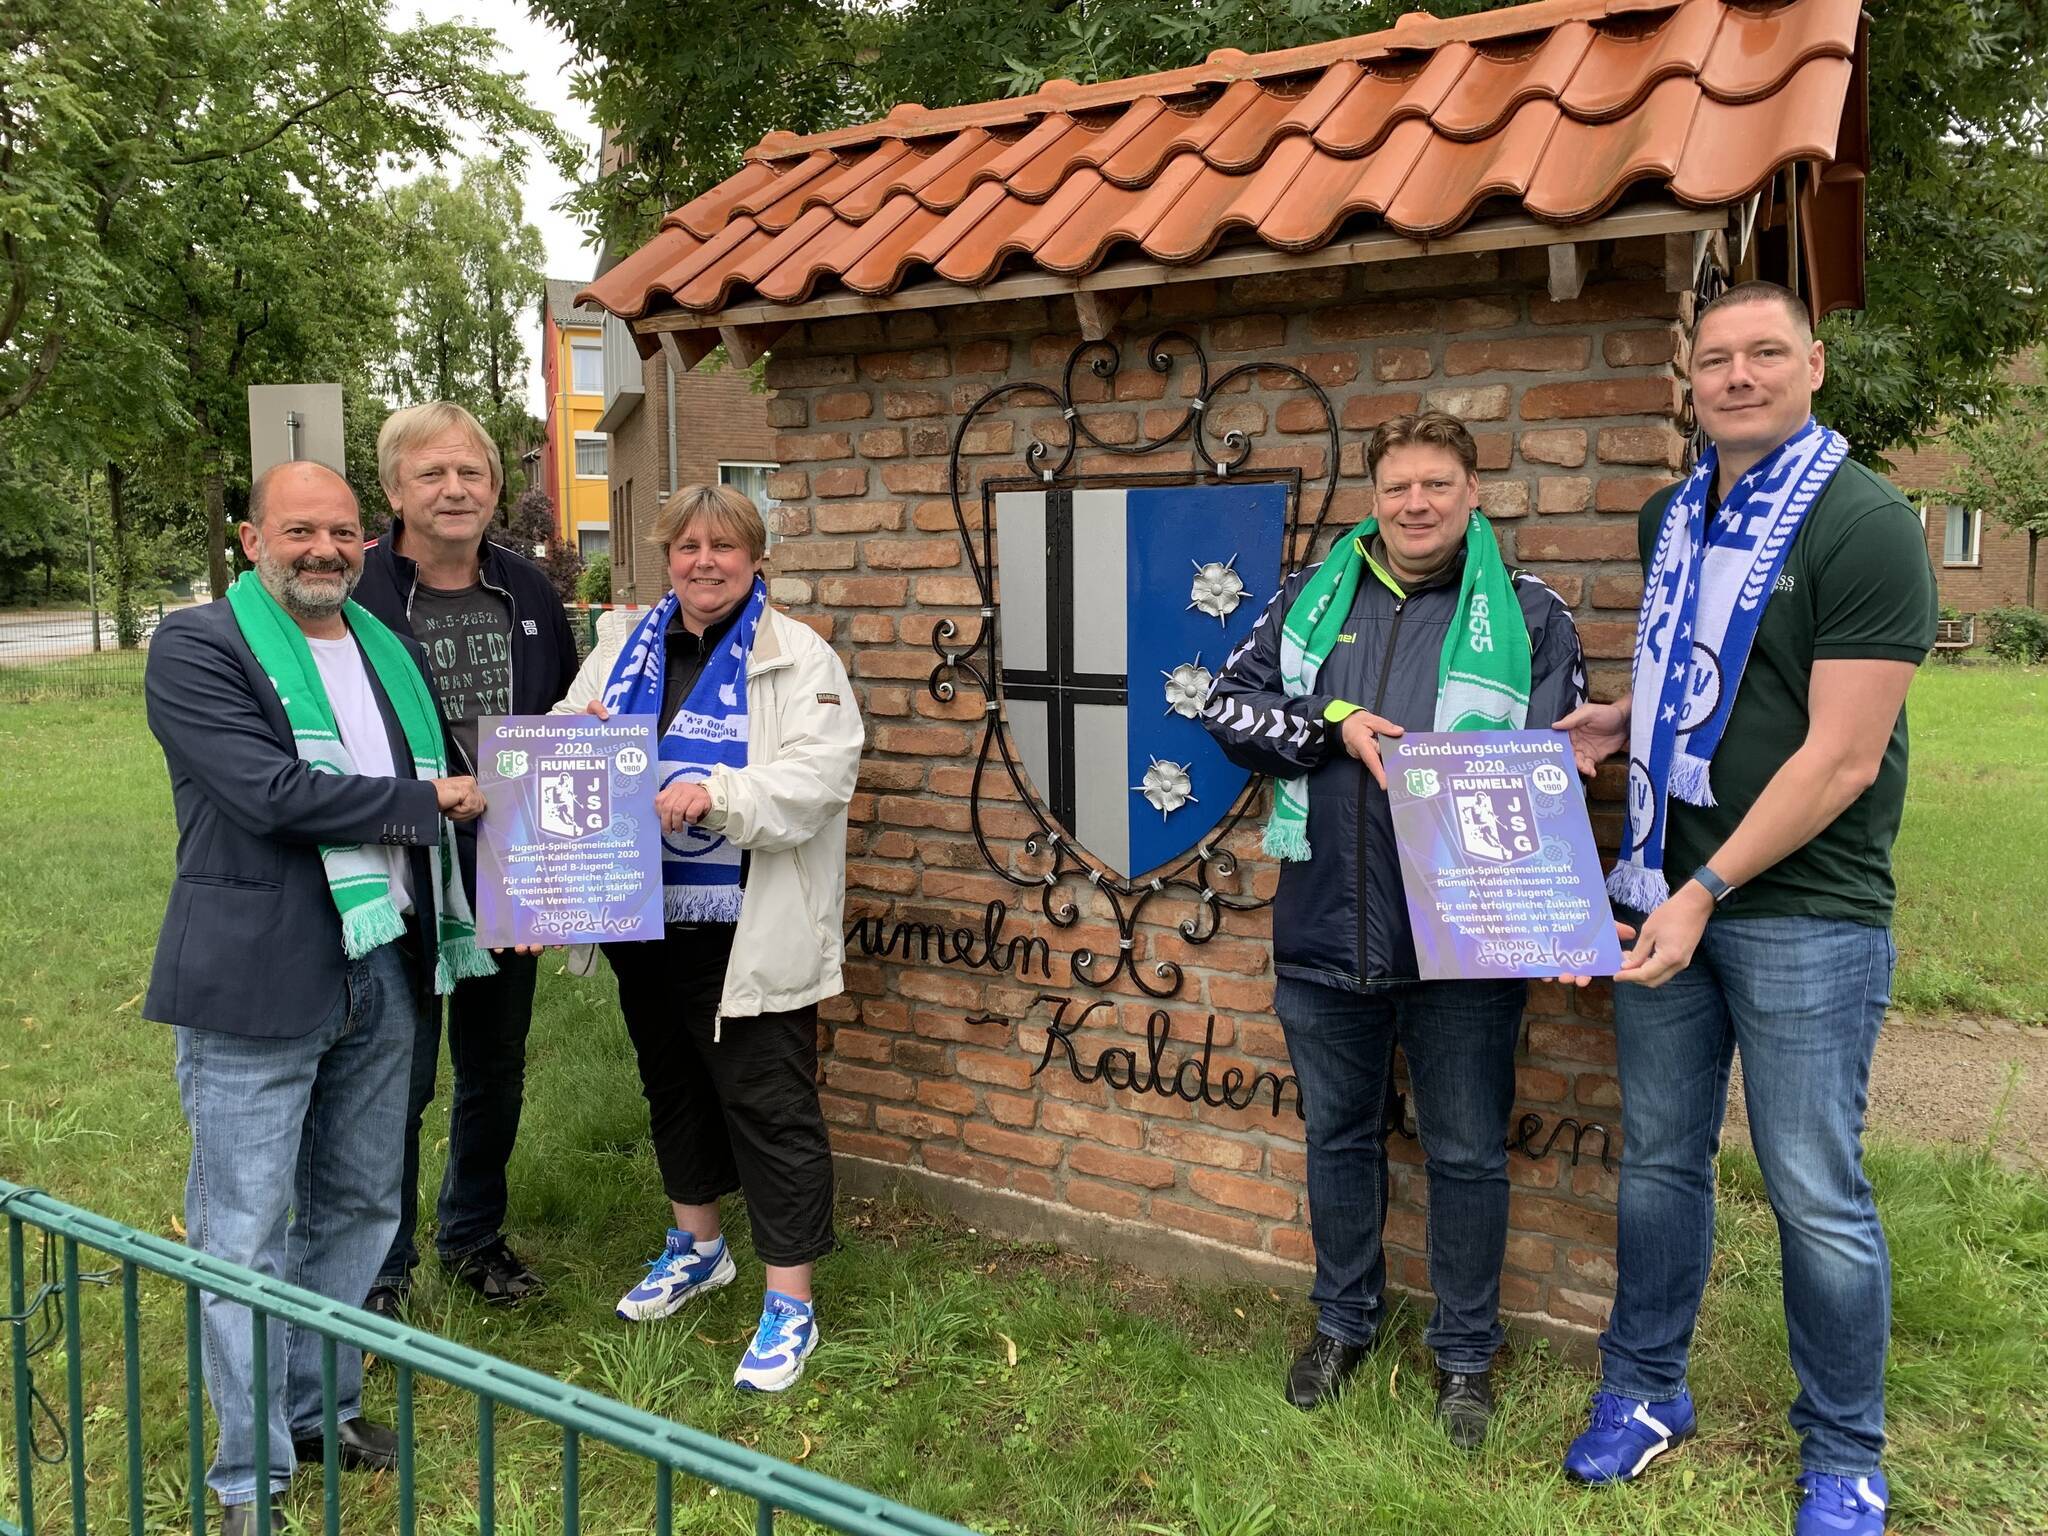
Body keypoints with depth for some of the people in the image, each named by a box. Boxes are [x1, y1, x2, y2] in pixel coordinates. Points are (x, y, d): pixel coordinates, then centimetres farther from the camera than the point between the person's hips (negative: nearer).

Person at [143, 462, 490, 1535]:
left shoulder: (392, 653, 13)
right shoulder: (197, 647, -8)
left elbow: (441, 785, 22)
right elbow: (272, 792, -20)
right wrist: (428, 803, -12)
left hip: (383, 973, 7)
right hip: (257, 982, -6)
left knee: (355, 1207, 17)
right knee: (245, 1235, 4)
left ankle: (320, 1407, 36)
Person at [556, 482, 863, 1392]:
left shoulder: (798, 660, -7)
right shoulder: (624, 649, 11)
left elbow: (817, 777, -19)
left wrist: (712, 796, -31)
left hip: (748, 934, -6)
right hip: (645, 920, 7)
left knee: (769, 1105, 0)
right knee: (671, 1085, 21)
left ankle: (789, 1301, 13)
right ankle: (698, 1245, 42)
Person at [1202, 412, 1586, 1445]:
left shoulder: (1530, 616, -1)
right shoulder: (1310, 599, 7)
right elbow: (1229, 704, 3)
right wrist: (1334, 727, -11)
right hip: (1326, 931, 3)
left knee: (1466, 1155, 10)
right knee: (1338, 1134, 18)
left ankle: (1465, 1350, 31)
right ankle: (1344, 1320, 39)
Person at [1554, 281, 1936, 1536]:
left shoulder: (1865, 525, -12)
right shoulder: (1674, 517, 10)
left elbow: (1841, 758, -17)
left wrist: (1709, 891, -18)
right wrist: (1627, 719, 5)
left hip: (1803, 912, -6)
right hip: (1667, 890, 6)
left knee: (1817, 1196, 4)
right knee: (1660, 1160, 15)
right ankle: (1645, 1391, 32)